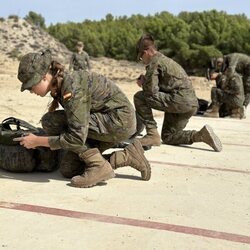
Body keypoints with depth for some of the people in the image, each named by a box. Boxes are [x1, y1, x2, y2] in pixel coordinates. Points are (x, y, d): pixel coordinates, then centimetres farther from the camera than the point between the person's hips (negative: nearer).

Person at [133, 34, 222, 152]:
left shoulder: (154, 62, -5)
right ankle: (201, 135, 3)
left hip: (179, 101, -10)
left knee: (139, 97, -6)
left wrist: (143, 82, 8)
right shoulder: (166, 60, 25)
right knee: (167, 137, 19)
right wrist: (145, 82, 17)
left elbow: (152, 91, -13)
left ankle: (152, 135, -7)